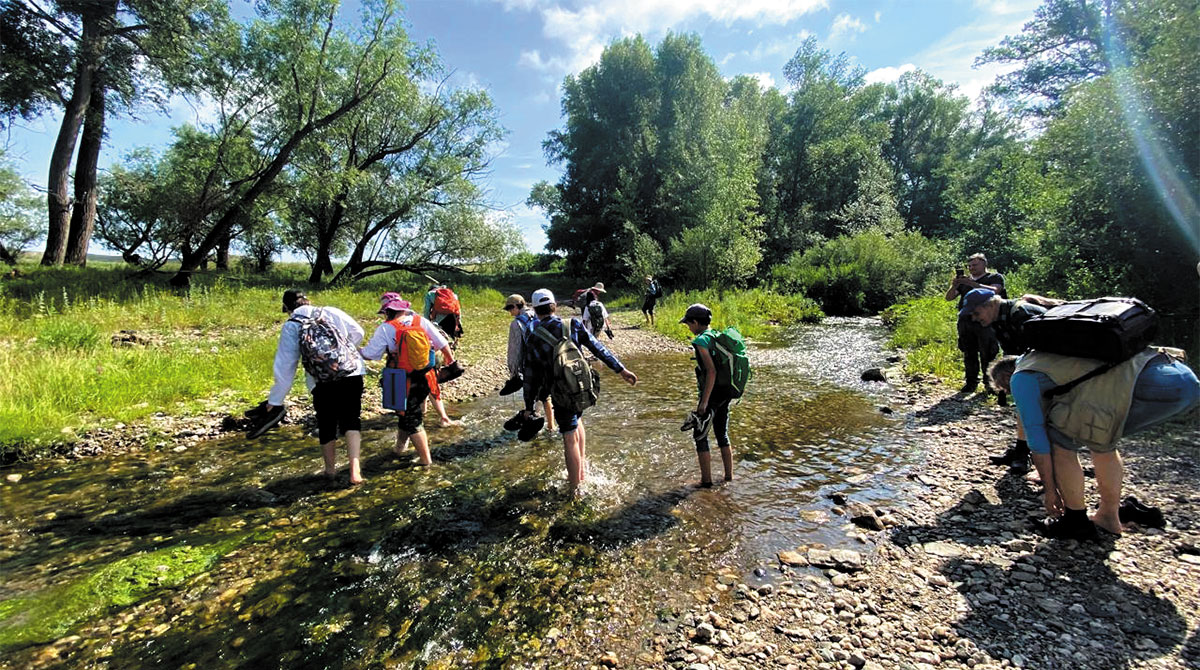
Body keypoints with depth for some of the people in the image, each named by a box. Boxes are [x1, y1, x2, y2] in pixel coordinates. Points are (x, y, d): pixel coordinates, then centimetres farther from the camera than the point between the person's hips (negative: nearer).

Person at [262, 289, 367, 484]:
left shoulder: (290, 326, 5)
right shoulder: (332, 312, 9)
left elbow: (285, 365, 5)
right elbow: (358, 333, 15)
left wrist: (275, 399, 14)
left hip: (322, 383, -1)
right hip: (353, 374, 1)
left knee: (326, 425, 17)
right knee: (351, 420, 8)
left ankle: (330, 468, 35)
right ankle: (355, 468, -6)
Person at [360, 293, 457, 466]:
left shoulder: (385, 329, -10)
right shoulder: (421, 321, 0)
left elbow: (370, 354, -9)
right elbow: (443, 344, 1)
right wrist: (451, 361, 16)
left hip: (405, 382, -5)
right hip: (426, 377, 5)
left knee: (411, 420, 8)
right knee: (406, 412, 27)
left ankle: (426, 459, 9)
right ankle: (399, 447, 45)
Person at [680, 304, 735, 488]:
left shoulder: (701, 341, -17)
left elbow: (712, 371, -24)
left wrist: (704, 401, -22)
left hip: (711, 394, -8)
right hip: (725, 393, 8)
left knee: (700, 436, 5)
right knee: (722, 434, 19)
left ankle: (706, 480, 10)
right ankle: (729, 476, 27)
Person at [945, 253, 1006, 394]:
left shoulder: (995, 277, 9)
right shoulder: (965, 280, 20)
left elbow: (994, 290, -13)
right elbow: (949, 297, 14)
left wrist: (972, 283, -20)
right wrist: (954, 285, -6)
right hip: (966, 321, 4)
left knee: (988, 354, -4)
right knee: (969, 354, 5)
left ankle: (989, 382, 5)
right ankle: (971, 382, 10)